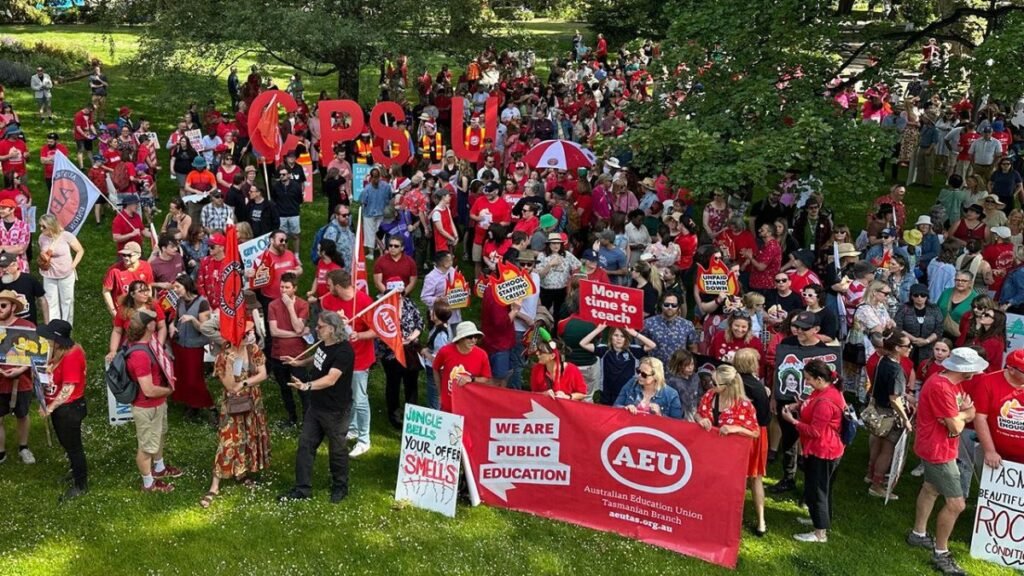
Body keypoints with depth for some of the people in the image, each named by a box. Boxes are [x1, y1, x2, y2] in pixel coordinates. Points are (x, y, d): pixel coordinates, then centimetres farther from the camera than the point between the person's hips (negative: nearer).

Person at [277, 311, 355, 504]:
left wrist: (307, 386, -51)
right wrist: (299, 362, 19)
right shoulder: (323, 343, 0)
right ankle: (302, 489, 21)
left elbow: (331, 379, -39)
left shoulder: (344, 351, -27)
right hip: (316, 406, 8)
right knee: (305, 445, 10)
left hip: (336, 410, -8)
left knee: (336, 449, 9)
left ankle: (340, 487, 30)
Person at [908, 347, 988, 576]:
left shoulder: (954, 383, 4)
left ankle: (918, 534, 41)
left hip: (938, 448, 11)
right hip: (938, 451, -11)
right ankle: (940, 554, 5)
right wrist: (963, 414, -4)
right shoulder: (940, 388, -29)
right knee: (956, 504, -7)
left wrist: (962, 413, -17)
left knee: (931, 489, 24)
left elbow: (970, 414, 5)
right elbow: (956, 426, -24)